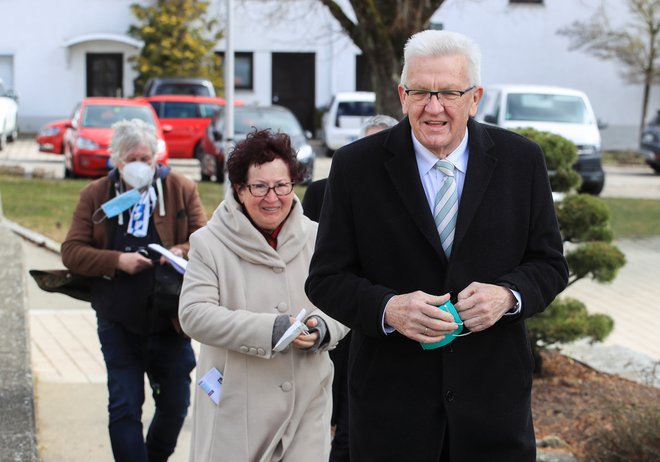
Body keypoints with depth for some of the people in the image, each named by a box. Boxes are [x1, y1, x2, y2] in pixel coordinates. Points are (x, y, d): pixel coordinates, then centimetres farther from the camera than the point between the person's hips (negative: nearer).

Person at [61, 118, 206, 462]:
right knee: (124, 408, 0)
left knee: (175, 405, 12)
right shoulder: (95, 195, 0)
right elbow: (71, 252, -3)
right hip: (118, 323, -1)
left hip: (171, 320, 1)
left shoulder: (181, 189, 1)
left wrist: (183, 252, -21)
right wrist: (117, 261, -19)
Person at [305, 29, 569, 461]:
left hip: (493, 397, 1)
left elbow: (549, 264, 6)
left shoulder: (521, 160, 0)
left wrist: (508, 294, -16)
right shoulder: (355, 166, -4)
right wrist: (387, 308, -21)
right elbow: (326, 279, -3)